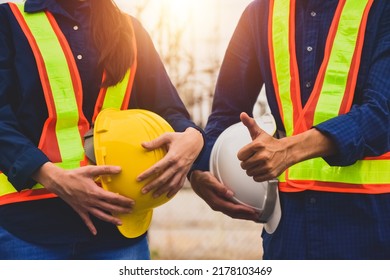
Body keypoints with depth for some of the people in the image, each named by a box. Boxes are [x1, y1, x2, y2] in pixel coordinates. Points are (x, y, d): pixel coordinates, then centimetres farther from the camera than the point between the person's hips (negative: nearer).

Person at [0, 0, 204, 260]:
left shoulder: (129, 30, 18)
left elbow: (166, 106, 11)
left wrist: (192, 137, -13)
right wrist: (50, 175, -21)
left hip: (118, 219, 3)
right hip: (28, 218, -2)